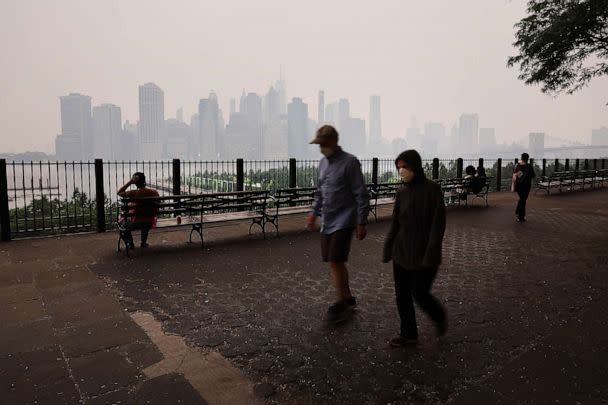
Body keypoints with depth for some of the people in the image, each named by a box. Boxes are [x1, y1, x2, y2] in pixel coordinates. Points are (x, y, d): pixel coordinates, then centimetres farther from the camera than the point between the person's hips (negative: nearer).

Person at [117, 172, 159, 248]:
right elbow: (156, 209, 2)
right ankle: (144, 242, 41)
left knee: (122, 220, 30)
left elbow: (118, 192, -4)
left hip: (135, 223, -3)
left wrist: (130, 182, -9)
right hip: (150, 223, 3)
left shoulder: (133, 193, -21)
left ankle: (130, 243, 31)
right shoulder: (154, 192, -9)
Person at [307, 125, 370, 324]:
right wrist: (314, 213, 19)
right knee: (335, 262, 12)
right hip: (327, 222, 7)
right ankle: (348, 298, 28)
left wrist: (361, 223, -14)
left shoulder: (350, 162, -11)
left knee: (336, 262, -8)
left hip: (343, 222, -7)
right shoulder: (323, 162, 11)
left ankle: (340, 303, 8)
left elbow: (361, 194, -12)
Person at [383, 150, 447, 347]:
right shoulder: (402, 192, 4)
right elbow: (395, 223, 9)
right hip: (402, 253, 5)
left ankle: (440, 317, 33)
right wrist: (387, 249, 7)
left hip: (423, 254, -5)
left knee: (419, 293, 2)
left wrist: (431, 255, -18)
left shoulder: (433, 189, -11)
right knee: (401, 294, 8)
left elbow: (438, 224, -14)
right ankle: (408, 334, 26)